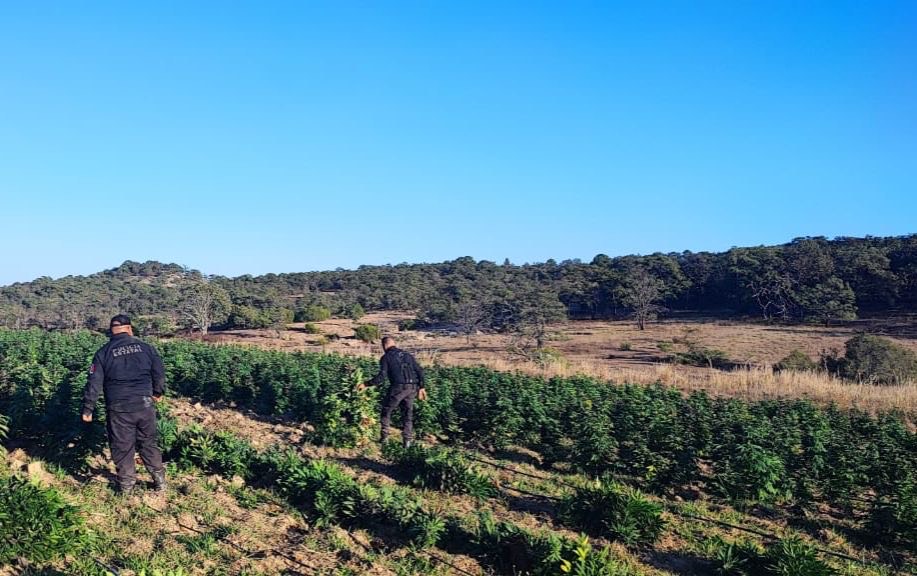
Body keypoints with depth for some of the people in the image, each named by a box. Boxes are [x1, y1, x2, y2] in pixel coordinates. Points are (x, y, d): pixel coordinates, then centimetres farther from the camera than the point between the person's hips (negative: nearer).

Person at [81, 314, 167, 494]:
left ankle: (126, 485, 19)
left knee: (122, 447, 10)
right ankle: (160, 481, 20)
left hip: (118, 409, -2)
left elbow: (94, 383, -4)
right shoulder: (145, 347, 3)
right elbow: (160, 373, 8)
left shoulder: (103, 353, -1)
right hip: (144, 405, 2)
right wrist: (158, 392, 26)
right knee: (149, 443, 15)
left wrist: (87, 409, 4)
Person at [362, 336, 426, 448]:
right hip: (412, 387, 5)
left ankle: (385, 437, 11)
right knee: (407, 413, 15)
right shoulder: (407, 355, 20)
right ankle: (408, 440, 9)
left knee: (387, 410, 13)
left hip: (398, 387, -5)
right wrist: (421, 387, 14)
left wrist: (367, 384, -1)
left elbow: (382, 376, -8)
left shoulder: (386, 357, 4)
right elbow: (419, 370, 13)